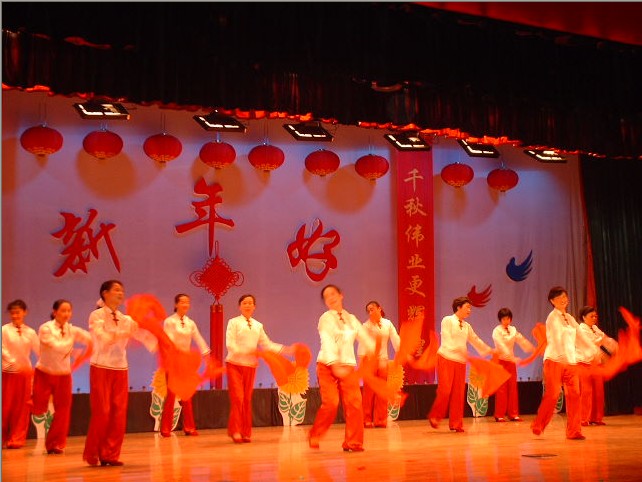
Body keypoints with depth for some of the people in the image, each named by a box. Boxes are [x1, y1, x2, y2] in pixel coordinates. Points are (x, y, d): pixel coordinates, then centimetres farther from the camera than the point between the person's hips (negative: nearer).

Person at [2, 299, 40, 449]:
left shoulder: (30, 332, 4)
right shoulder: (5, 330, -4)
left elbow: (40, 351, 3)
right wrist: (15, 364, -22)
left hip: (25, 373, 2)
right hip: (8, 372, -2)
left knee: (22, 406, 5)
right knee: (6, 406, 2)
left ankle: (17, 438, 15)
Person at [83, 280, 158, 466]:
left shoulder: (126, 319, 10)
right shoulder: (97, 316, -4)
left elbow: (144, 335, -2)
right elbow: (103, 338, -22)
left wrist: (161, 344, -19)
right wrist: (125, 333, -34)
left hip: (121, 369, 5)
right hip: (101, 368, -5)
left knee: (119, 414, 1)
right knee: (101, 413, -5)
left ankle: (110, 454, 10)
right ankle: (93, 454, 11)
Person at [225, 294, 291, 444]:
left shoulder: (258, 326, 13)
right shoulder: (234, 322, -1)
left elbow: (267, 345, 10)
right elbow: (230, 344, -12)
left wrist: (287, 349, -1)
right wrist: (246, 352, -25)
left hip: (250, 365, 4)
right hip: (234, 363, -4)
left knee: (247, 399, 6)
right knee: (237, 397, -11)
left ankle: (246, 433, 12)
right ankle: (235, 431, -2)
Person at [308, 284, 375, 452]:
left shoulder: (351, 319, 14)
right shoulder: (326, 318, -3)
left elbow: (365, 338, 16)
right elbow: (327, 342, -16)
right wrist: (336, 366, -29)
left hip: (348, 366, 4)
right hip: (328, 366, -4)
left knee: (354, 403, -7)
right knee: (331, 403, -13)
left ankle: (352, 443, 5)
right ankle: (314, 436, 9)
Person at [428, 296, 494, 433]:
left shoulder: (467, 326, 16)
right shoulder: (447, 320, -2)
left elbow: (476, 340, 26)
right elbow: (447, 341, -12)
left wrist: (489, 350, 28)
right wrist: (461, 350, -22)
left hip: (460, 361, 6)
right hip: (446, 359, -5)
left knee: (458, 393, 1)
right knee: (445, 390, -11)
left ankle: (456, 424, 8)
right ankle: (434, 416, 10)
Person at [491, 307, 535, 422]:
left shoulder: (513, 330, 8)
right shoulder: (497, 331, -9)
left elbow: (522, 341, 4)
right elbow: (501, 345, -21)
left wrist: (534, 350, -6)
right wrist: (511, 357, -33)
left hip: (511, 361, 5)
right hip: (501, 360, -5)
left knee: (513, 388, 4)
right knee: (501, 388, -5)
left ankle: (513, 414, 8)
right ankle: (499, 415, 0)